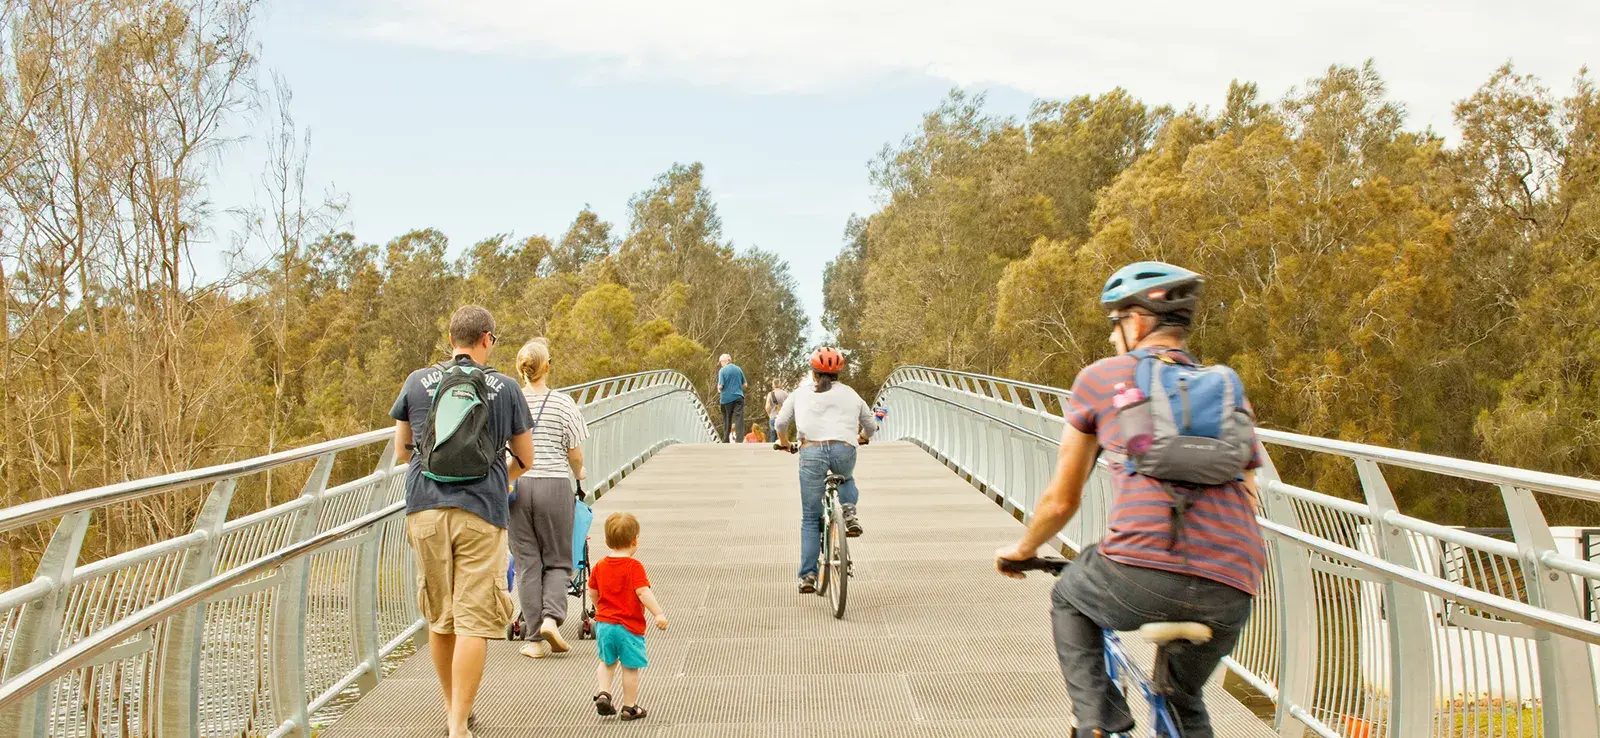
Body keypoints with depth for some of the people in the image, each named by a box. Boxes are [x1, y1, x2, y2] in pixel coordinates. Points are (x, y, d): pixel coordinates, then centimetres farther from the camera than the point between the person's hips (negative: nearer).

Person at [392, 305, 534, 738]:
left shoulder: (418, 382, 7)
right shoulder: (504, 388, 3)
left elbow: (401, 451, 16)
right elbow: (525, 459, 12)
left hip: (425, 510, 3)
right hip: (481, 513, -3)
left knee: (440, 617, 15)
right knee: (474, 621, -2)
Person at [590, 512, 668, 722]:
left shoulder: (600, 566, 4)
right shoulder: (634, 567, -14)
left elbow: (593, 592, 14)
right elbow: (643, 592, -24)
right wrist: (658, 613, -26)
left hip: (603, 623, 6)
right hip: (629, 626, -6)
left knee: (608, 662, 24)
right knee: (630, 667, 5)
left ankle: (603, 693, 8)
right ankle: (629, 708, 12)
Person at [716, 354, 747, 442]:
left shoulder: (722, 370, -5)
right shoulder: (738, 369, 6)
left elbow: (720, 386, -11)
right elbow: (744, 384, 11)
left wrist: (719, 390, 11)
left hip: (726, 398, -1)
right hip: (738, 397, 2)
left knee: (727, 421, 9)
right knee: (739, 419, -5)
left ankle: (726, 441, 16)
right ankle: (739, 440, -15)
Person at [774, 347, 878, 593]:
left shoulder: (800, 393, 21)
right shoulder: (850, 394, 24)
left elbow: (781, 423, 22)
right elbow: (870, 427, 33)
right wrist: (861, 437, 56)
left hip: (811, 451, -1)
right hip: (844, 451, 1)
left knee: (810, 518, 10)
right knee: (846, 479, 37)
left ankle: (807, 575, 4)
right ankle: (848, 511, 6)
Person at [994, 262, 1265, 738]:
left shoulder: (1101, 377, 13)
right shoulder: (1230, 389, 24)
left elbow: (1062, 501, 17)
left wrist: (1020, 551, 35)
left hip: (1141, 573, -4)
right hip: (1230, 596, 4)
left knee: (1069, 600, 31)